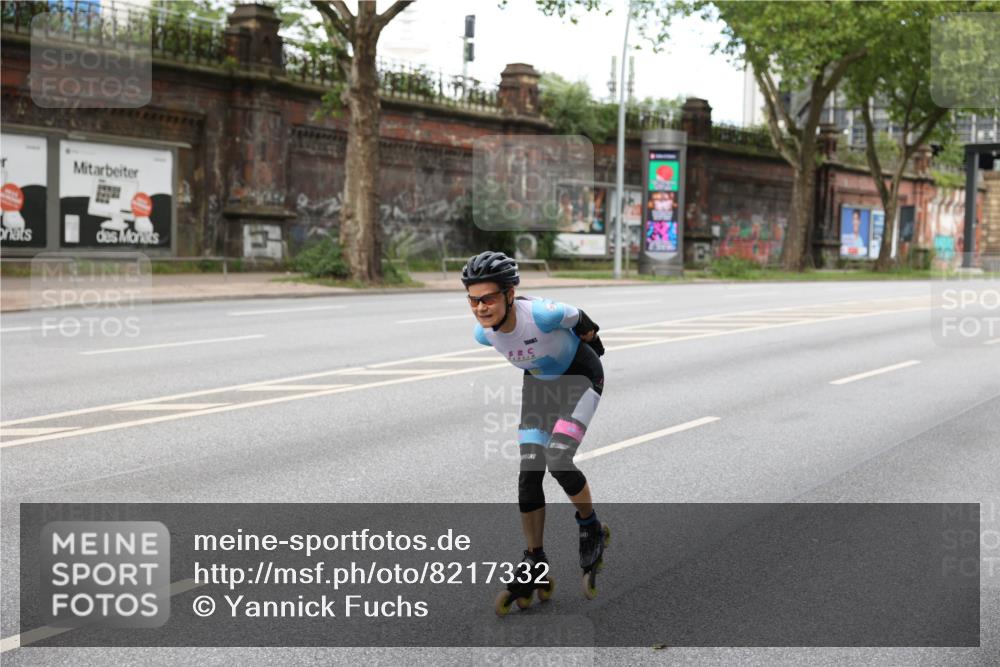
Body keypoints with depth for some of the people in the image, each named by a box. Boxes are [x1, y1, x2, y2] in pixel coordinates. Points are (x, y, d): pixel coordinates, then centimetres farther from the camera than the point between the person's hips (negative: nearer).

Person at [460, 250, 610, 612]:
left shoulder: (540, 314, -36)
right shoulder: (483, 333, -19)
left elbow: (576, 318, -14)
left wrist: (590, 335, 8)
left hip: (580, 376, -5)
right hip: (538, 382, 5)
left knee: (558, 462, -22)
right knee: (529, 474, -3)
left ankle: (592, 529, 6)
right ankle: (534, 567, 6)